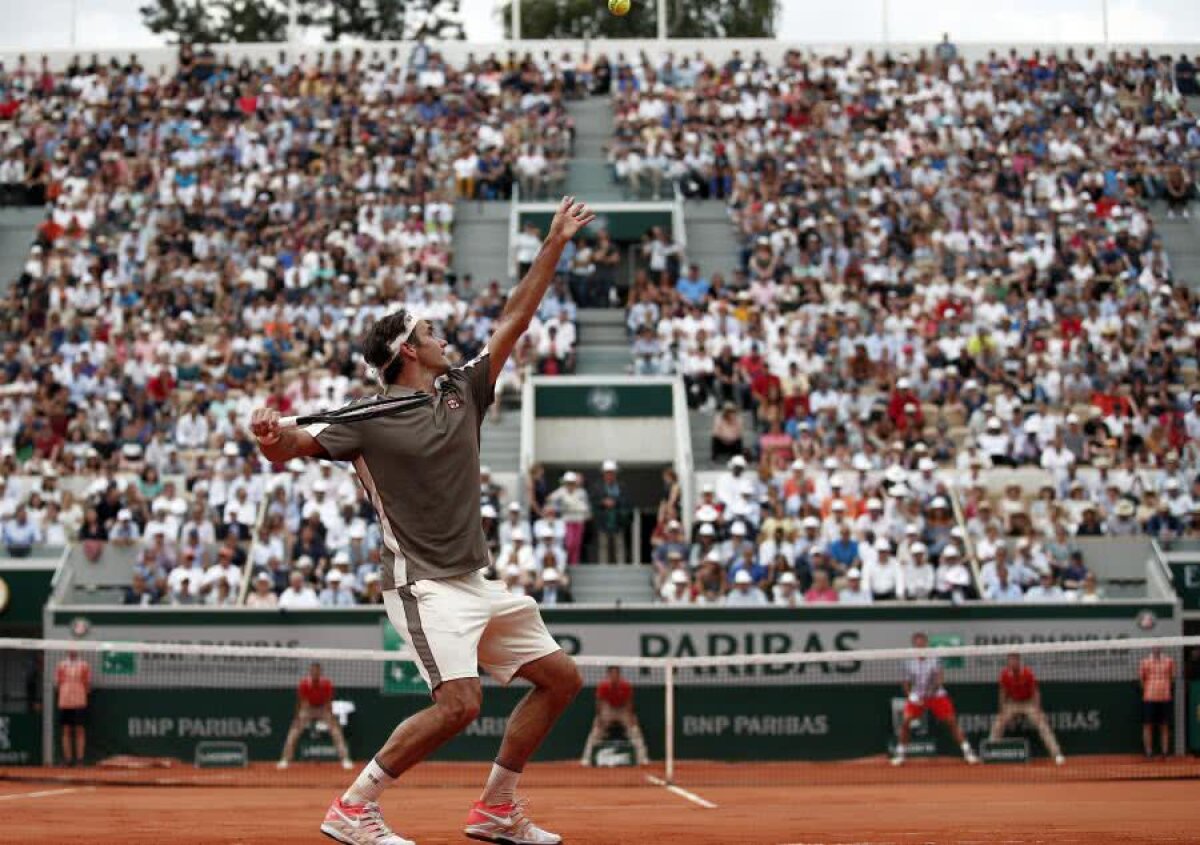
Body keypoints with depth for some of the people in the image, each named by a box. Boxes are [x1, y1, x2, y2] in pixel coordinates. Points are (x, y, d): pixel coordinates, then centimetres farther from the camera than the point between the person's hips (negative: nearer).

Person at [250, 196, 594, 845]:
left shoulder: (462, 392, 11)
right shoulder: (369, 421, -7)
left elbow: (514, 319, 14)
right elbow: (289, 450, -13)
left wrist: (555, 244, 12)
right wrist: (272, 436, -37)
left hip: (478, 583, 8)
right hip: (424, 585, -8)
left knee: (561, 677, 11)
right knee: (459, 704, -24)